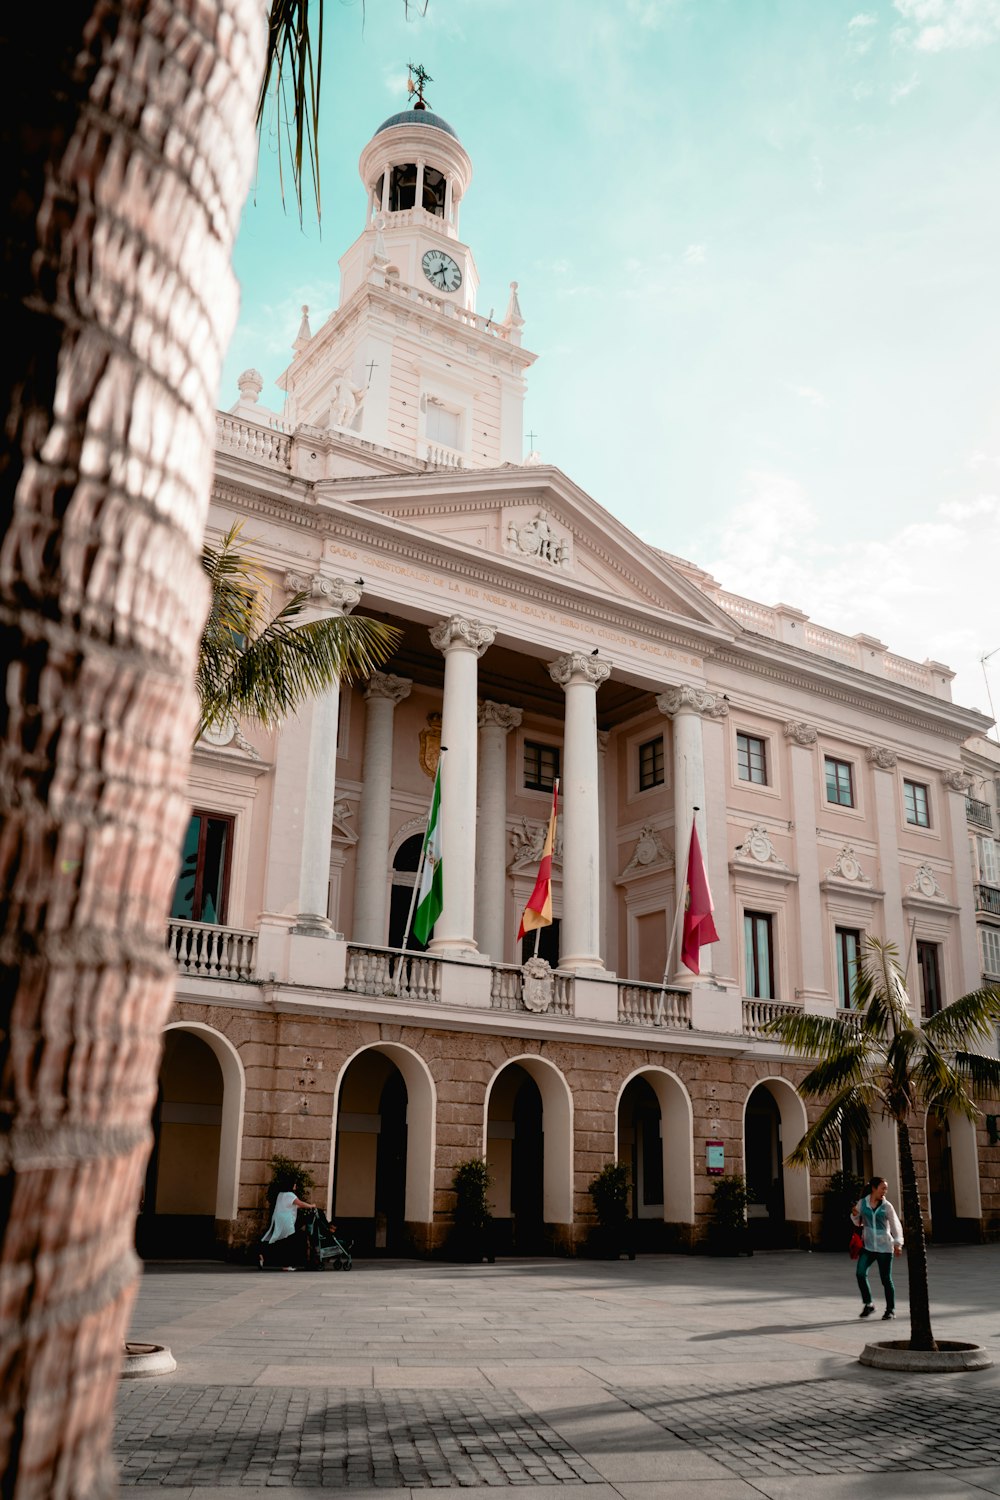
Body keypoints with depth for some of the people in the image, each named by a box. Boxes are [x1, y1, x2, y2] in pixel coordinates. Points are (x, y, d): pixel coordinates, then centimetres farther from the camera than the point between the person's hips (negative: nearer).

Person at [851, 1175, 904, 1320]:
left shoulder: (887, 1206, -4)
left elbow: (896, 1226, -2)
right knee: (860, 1273, -13)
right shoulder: (862, 1203, 1)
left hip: (884, 1248, -2)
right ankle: (868, 1304, 5)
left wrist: (898, 1243, -13)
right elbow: (858, 1223, 14)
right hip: (867, 1246, 2)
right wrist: (854, 1214, -7)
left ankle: (891, 1309, 19)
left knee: (886, 1279, 1)